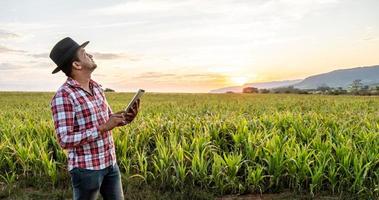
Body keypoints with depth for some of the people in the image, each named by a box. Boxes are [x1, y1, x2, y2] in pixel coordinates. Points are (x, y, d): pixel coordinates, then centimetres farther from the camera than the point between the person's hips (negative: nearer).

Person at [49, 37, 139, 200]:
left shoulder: (96, 87, 5)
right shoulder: (63, 96, -19)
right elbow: (65, 141, -23)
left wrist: (127, 118, -5)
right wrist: (102, 129, -26)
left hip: (110, 163, 7)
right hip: (86, 168, -7)